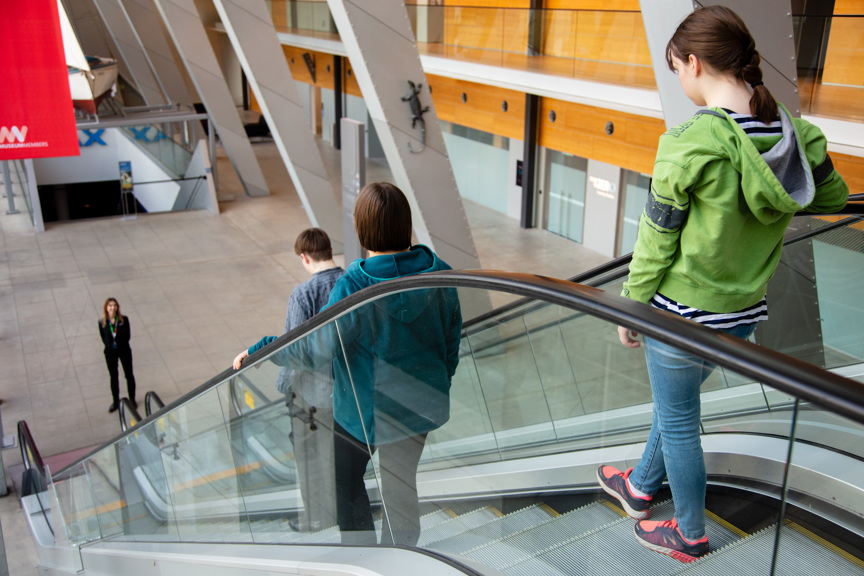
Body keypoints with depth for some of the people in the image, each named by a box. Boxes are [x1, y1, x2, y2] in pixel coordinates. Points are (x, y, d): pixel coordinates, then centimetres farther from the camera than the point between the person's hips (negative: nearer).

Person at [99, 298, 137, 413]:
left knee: (129, 374, 10)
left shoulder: (124, 320, -12)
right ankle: (115, 402, 29)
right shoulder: (102, 322, -11)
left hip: (124, 350, -1)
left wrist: (119, 343, -17)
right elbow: (103, 338, -2)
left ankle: (132, 399, 28)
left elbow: (128, 335, -8)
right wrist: (110, 344, -13)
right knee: (113, 377, 14)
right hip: (110, 352, 1)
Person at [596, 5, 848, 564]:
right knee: (675, 403, 28)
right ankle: (641, 486, 51)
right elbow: (835, 197, 12)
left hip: (683, 311, -7)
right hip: (744, 311, 7)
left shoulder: (691, 140, -25)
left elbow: (657, 241, -17)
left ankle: (690, 536, 35)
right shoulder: (793, 131, -6)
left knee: (678, 421, 15)